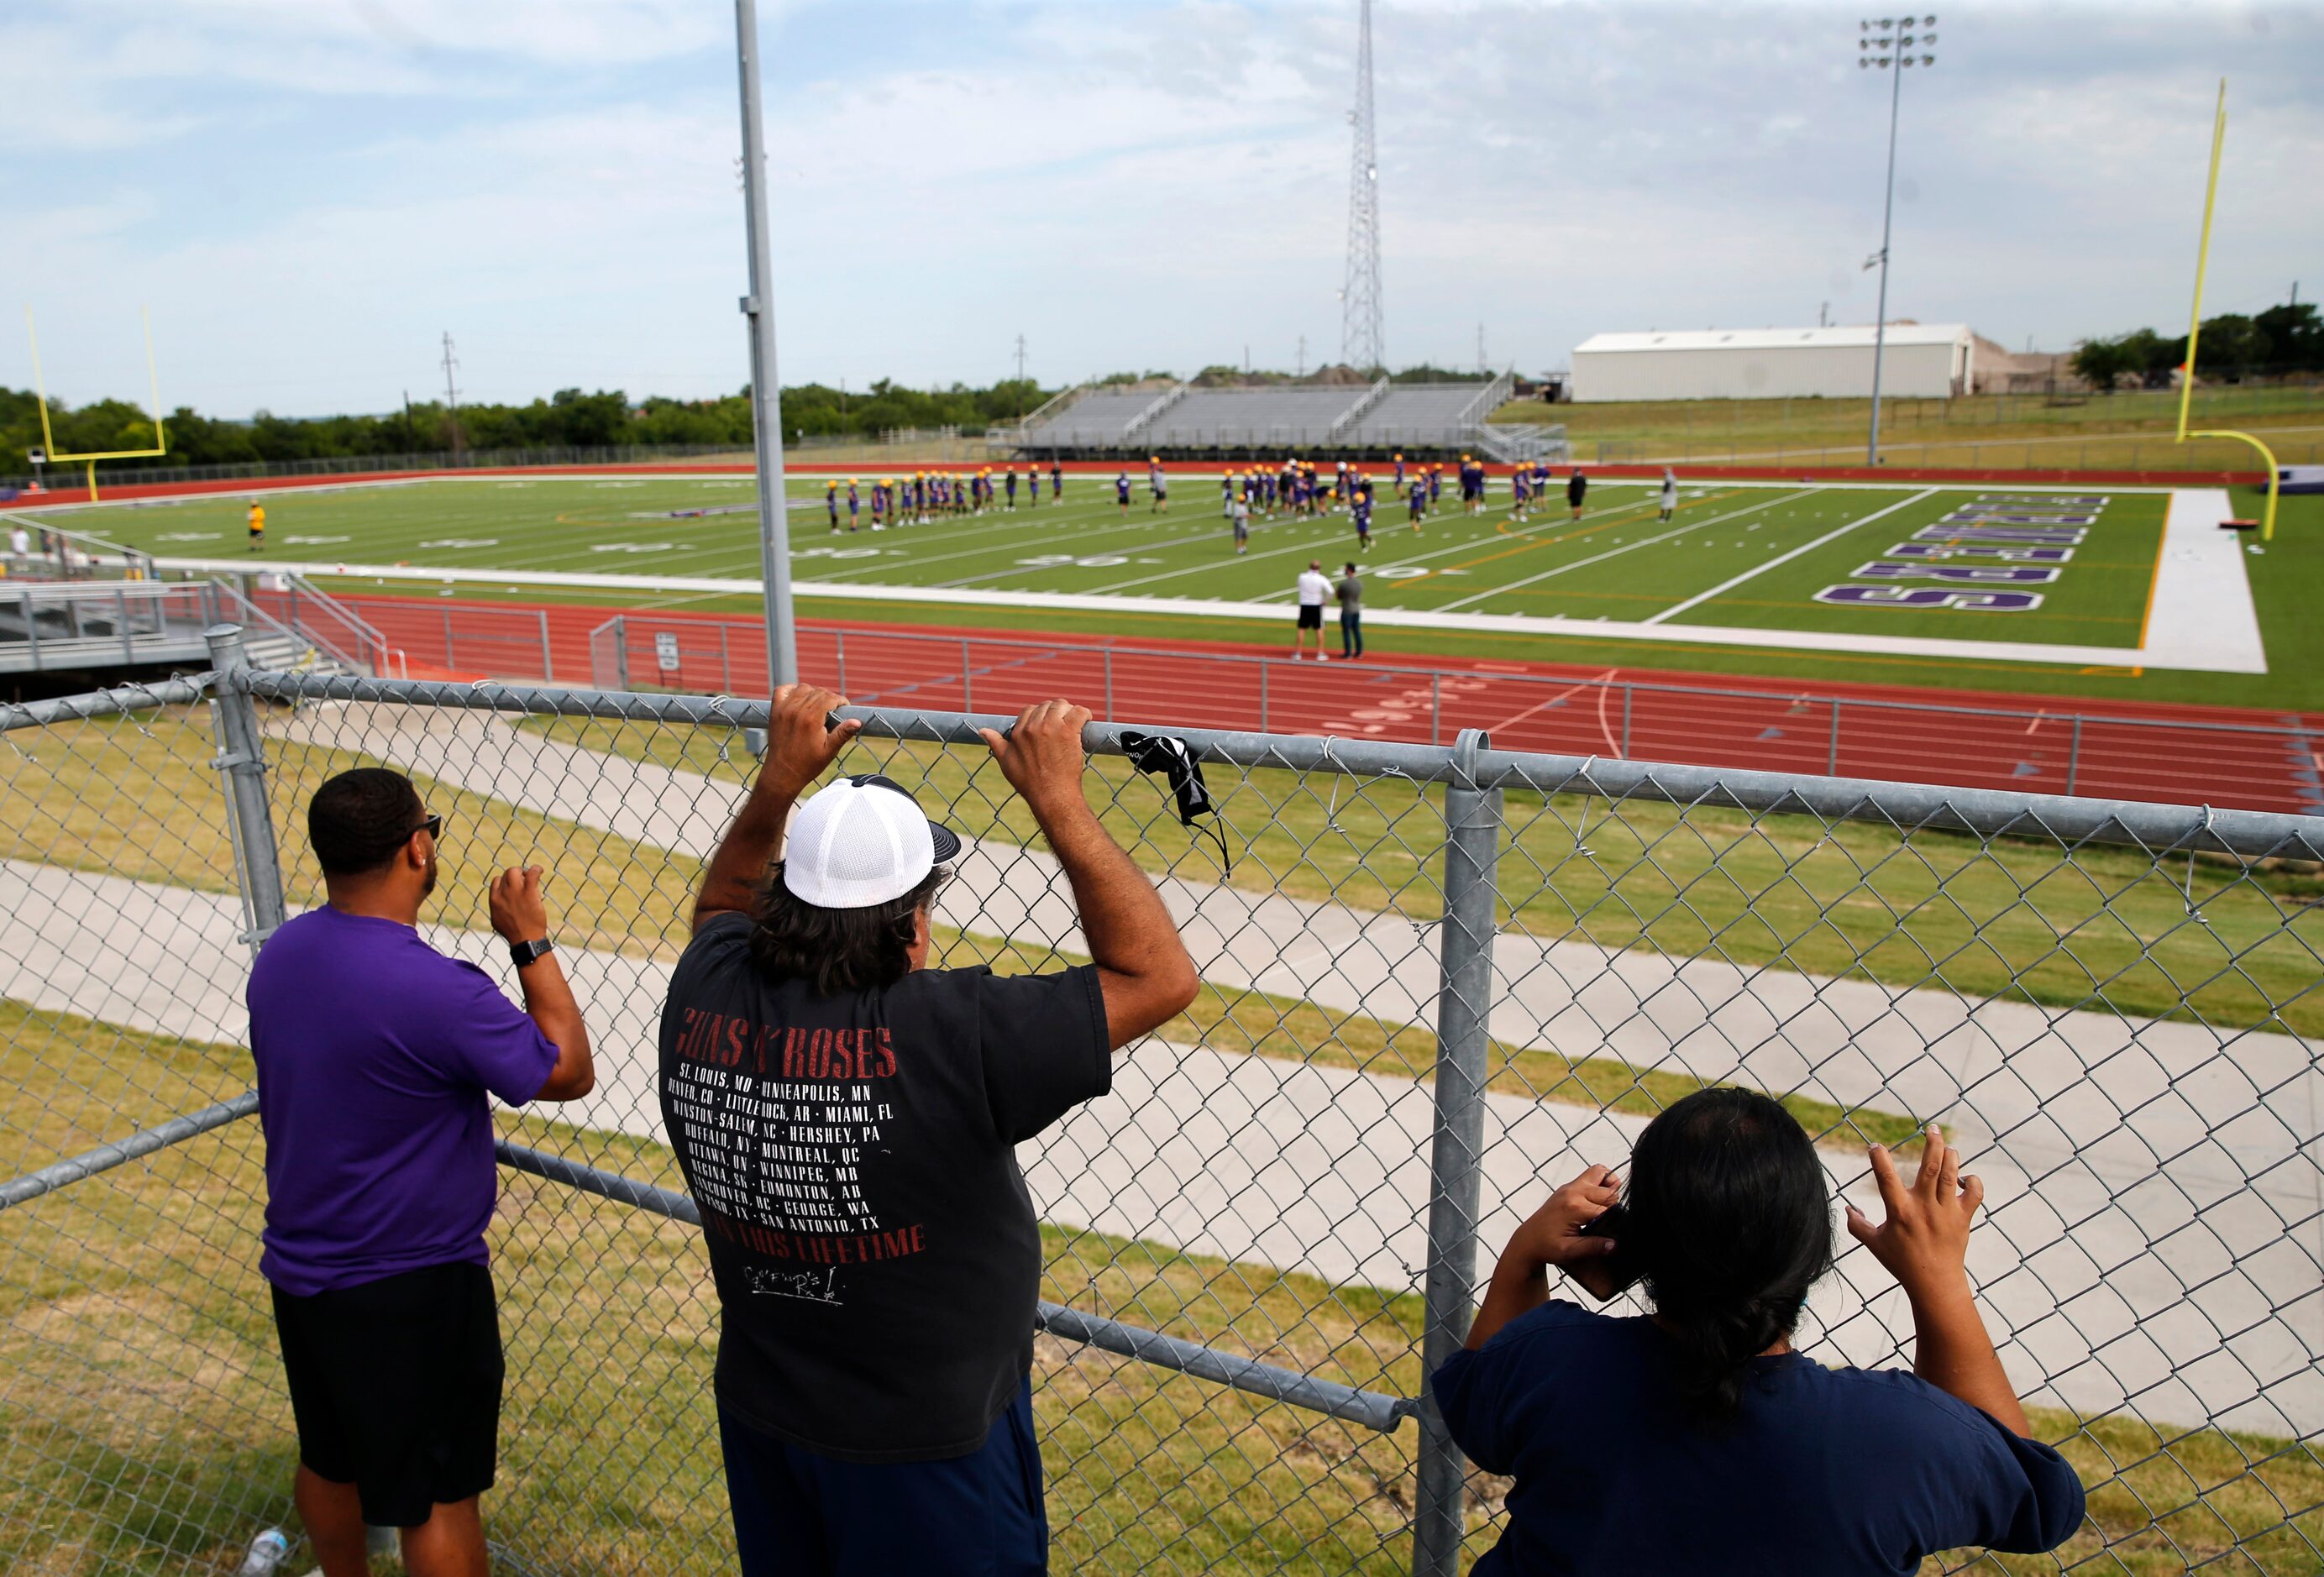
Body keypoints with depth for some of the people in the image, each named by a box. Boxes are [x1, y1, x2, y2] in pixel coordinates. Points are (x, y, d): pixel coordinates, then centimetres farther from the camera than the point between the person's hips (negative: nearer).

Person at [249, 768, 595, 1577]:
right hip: (411, 1289, -8)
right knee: (440, 1496, 8)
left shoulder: (279, 953, -4)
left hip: (297, 1268, 8)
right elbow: (569, 1072, -16)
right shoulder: (439, 991, -29)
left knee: (328, 1460, 27)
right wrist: (531, 943, -13)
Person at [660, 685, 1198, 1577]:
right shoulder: (952, 1036, -33)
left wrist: (780, 778, 4)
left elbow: (722, 907, 10)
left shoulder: (702, 1000, -16)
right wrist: (1057, 800, -22)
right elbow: (1159, 976, -24)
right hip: (927, 1445, -5)